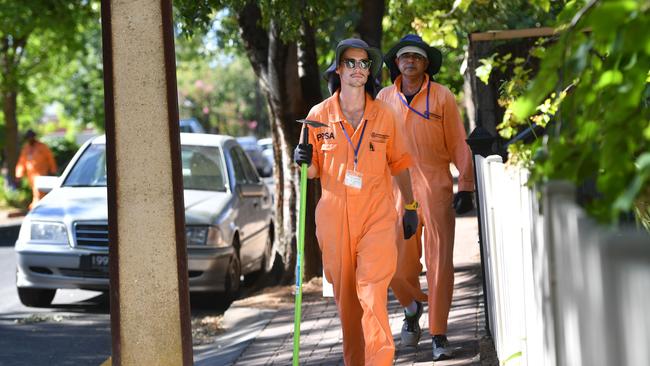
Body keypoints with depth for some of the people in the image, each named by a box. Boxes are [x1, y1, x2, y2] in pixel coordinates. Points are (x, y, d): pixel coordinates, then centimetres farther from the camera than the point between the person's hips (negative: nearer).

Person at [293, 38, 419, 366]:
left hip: (376, 215, -1)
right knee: (345, 297, 8)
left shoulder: (383, 115, 3)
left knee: (372, 292, -15)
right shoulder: (319, 115, 2)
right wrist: (305, 161, -13)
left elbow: (398, 164, 12)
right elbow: (314, 171, 9)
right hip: (334, 216, 1)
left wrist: (410, 207, 12)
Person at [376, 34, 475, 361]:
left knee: (439, 261, -2)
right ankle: (412, 308, 31)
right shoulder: (384, 99, 9)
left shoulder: (442, 97, 2)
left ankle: (439, 335, 6)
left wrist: (465, 186, -2)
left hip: (436, 187, -2)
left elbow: (458, 144, 3)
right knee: (399, 264, 0)